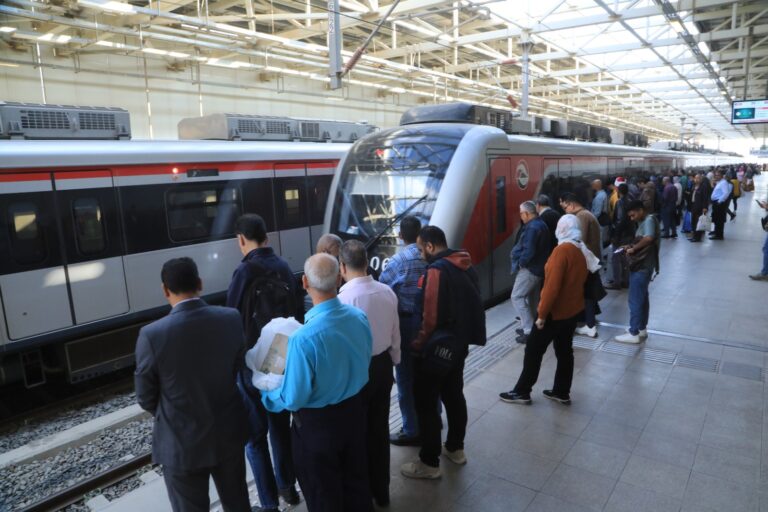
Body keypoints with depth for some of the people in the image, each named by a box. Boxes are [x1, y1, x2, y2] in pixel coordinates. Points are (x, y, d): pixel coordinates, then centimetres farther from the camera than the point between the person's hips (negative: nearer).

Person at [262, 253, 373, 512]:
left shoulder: (303, 338, -32)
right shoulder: (359, 317, -13)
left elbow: (293, 399, -22)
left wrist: (266, 395, -2)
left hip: (317, 423, -5)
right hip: (354, 411, 6)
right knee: (357, 480, 28)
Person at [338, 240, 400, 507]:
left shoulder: (344, 297, -23)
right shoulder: (387, 292, -4)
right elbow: (395, 334, 5)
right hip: (383, 365, 6)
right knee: (380, 429, 19)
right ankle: (381, 491, 36)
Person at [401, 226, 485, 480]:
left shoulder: (436, 270, -22)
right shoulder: (467, 267, 5)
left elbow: (431, 316, -24)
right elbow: (472, 306, 12)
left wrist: (418, 344, -12)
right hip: (459, 344, 9)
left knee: (426, 403, 3)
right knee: (454, 395, 21)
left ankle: (429, 463, 13)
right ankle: (456, 448, 36)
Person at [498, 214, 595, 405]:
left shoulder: (562, 250, -21)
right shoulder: (582, 251, 4)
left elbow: (552, 286, -24)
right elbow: (578, 281, 12)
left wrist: (542, 314, -19)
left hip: (555, 312, -8)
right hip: (573, 310, 8)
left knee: (533, 351, 2)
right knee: (564, 351, 16)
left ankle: (522, 392, 11)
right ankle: (562, 392, 26)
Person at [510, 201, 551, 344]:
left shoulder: (532, 228, -21)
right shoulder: (541, 224, 12)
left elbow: (529, 251, -29)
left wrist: (520, 262, -14)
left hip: (530, 269, -11)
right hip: (538, 268, 11)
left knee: (517, 297, -6)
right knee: (532, 299, 16)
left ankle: (529, 330, -7)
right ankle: (530, 326, 25)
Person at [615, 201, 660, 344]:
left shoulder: (649, 220, -16)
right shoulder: (644, 222, 15)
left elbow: (649, 238, -32)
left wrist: (633, 248, -20)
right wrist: (631, 246, 5)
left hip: (642, 267, -10)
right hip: (641, 266, 10)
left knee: (635, 300, -4)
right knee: (642, 298, 17)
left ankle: (634, 333, 3)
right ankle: (642, 329, 27)